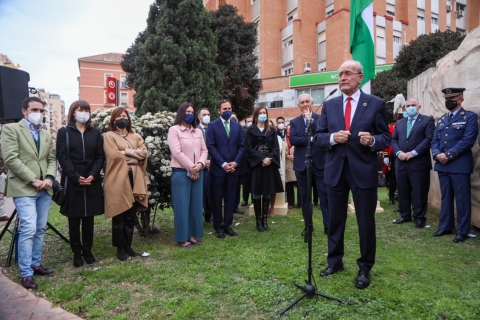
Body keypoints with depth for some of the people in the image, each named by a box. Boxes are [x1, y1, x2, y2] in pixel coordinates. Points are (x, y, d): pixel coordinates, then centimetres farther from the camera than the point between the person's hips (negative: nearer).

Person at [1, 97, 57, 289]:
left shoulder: (46, 135, 17)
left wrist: (49, 178, -6)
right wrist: (33, 180, -14)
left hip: (45, 189, 6)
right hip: (23, 188, -6)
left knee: (40, 229, 11)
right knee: (29, 229, -10)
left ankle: (35, 264, 23)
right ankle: (26, 274, 0)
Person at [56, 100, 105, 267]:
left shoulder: (95, 133, 10)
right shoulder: (64, 132, 3)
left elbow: (100, 156, 4)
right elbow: (62, 156, -5)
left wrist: (93, 175, -11)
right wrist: (76, 177, -15)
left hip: (92, 181, 2)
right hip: (72, 181, -2)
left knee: (88, 218, 8)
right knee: (74, 219, 4)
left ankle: (87, 250, 18)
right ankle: (77, 252, 14)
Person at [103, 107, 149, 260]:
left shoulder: (136, 136, 16)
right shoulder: (109, 136, 3)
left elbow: (144, 153, 2)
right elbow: (113, 155, -12)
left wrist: (126, 152, -9)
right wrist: (134, 154, -5)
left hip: (134, 180, 4)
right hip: (118, 180, -4)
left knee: (131, 216, 10)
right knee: (119, 217, 2)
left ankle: (128, 245, 22)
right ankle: (120, 248, 14)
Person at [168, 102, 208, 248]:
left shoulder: (198, 131, 14)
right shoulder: (174, 130, -3)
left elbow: (204, 150, 8)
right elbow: (177, 152, -12)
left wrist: (200, 165, -10)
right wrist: (191, 168, -13)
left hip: (198, 172, 6)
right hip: (181, 172, -5)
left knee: (195, 204, 9)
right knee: (182, 205, 1)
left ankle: (192, 235, 20)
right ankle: (182, 238, 11)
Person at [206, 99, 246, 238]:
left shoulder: (237, 126, 10)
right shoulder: (212, 126, 0)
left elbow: (242, 146, 6)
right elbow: (211, 147, -8)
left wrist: (235, 162, -7)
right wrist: (223, 164, -13)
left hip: (233, 168, 3)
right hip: (218, 168, -3)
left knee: (230, 198, 8)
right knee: (217, 199, 5)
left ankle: (227, 225, 19)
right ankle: (218, 227, 17)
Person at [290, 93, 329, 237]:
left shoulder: (321, 118, 4)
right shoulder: (294, 122, 8)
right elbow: (292, 140, -7)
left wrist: (310, 120, -13)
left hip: (320, 162, -2)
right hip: (302, 164, 2)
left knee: (325, 195, 0)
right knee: (304, 196, 8)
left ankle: (328, 225, 10)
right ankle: (308, 225, 21)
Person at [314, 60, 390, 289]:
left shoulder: (376, 104, -1)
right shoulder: (329, 105, 7)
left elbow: (386, 138, -1)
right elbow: (318, 136, 5)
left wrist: (373, 140, -22)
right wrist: (332, 137, -15)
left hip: (364, 170, -2)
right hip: (335, 170, 3)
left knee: (366, 222, 7)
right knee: (335, 220, 14)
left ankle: (364, 268, 26)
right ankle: (335, 261, 33)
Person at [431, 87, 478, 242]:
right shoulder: (441, 119, 16)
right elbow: (435, 140, 11)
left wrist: (449, 155, -18)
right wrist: (437, 154, -8)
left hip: (460, 165, -6)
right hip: (442, 165, 6)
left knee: (462, 199, 1)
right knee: (445, 198, 13)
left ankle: (462, 231, 11)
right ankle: (445, 227, 23)